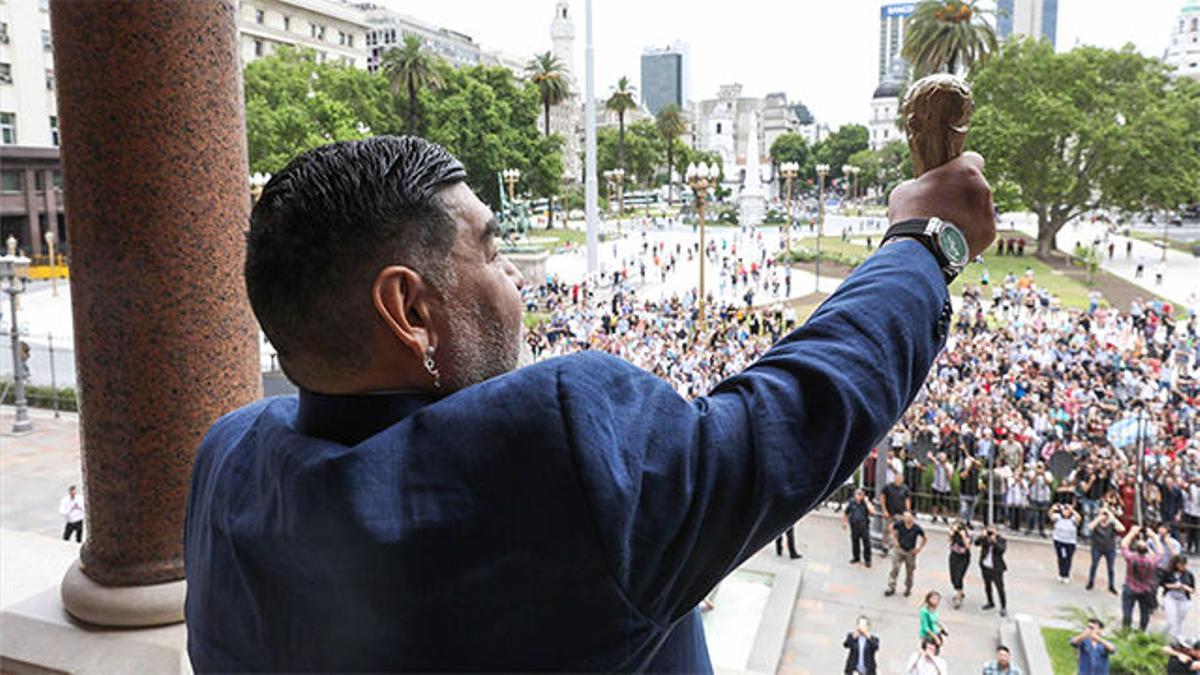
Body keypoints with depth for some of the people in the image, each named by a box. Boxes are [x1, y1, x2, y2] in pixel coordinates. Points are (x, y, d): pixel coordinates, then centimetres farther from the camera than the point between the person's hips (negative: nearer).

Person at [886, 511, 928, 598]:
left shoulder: (917, 528, -19)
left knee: (909, 572, 12)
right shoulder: (900, 524, -17)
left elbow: (924, 539, -1)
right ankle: (891, 588, 8)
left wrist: (919, 548, -5)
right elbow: (892, 529, 6)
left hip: (910, 552, 0)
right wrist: (895, 540, 1)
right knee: (895, 568, -3)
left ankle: (908, 589, 32)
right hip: (899, 549, 0)